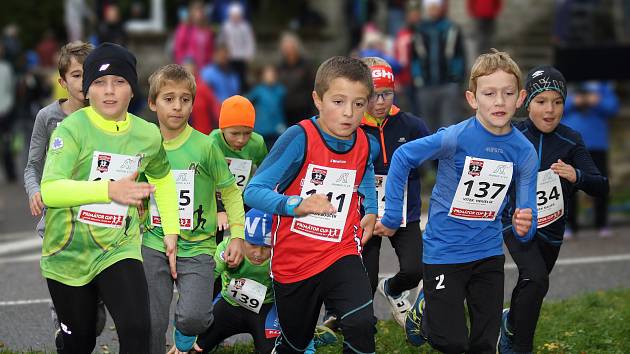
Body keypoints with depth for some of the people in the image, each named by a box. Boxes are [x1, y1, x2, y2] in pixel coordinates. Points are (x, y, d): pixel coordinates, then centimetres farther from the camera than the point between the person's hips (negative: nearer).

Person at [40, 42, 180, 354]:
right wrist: (109, 190, -44)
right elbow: (49, 190, -31)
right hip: (67, 254, -2)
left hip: (120, 249, 2)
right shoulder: (72, 129, -16)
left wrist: (171, 231, 14)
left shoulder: (148, 135, -1)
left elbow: (162, 178, 22)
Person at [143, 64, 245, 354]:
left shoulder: (205, 146, -7)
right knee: (151, 325, 0)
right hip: (155, 245, 3)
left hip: (196, 246, -3)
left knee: (193, 317, -20)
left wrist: (237, 235, -3)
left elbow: (230, 191, 2)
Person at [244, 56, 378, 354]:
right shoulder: (299, 137, -18)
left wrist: (370, 211, 12)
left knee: (361, 325, -24)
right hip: (293, 262, -2)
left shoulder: (364, 144, -3)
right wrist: (297, 205, -37)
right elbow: (253, 192, -22)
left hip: (341, 254, 2)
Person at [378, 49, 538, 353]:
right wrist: (391, 218, -7)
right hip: (444, 251, -4)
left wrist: (524, 227, -30)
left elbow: (525, 212, -5)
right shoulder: (456, 137, -20)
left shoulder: (524, 151, -8)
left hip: (488, 252, 4)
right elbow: (402, 157, -9)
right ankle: (424, 309, 28)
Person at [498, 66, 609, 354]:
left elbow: (602, 187, -15)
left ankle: (510, 322, 51)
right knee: (537, 279, -25)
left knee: (530, 288, 18)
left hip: (552, 229, 3)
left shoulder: (571, 141, -10)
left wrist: (577, 176, -34)